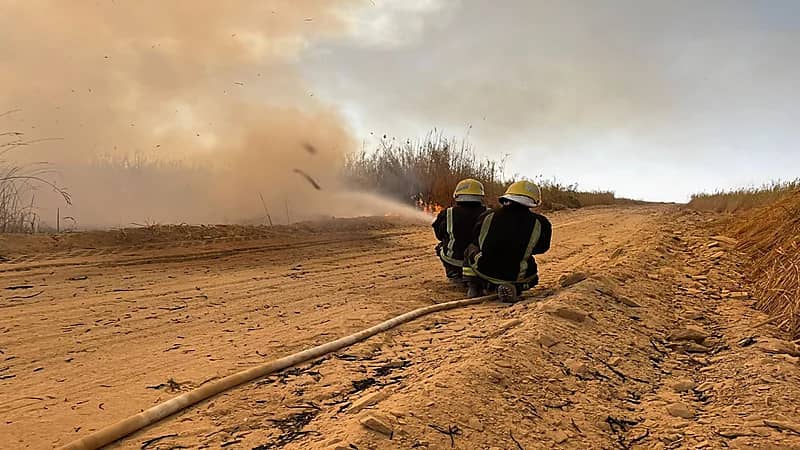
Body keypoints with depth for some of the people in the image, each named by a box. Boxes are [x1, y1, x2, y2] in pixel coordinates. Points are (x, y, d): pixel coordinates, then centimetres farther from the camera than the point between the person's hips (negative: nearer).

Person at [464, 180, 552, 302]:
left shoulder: (487, 216, -3)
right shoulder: (540, 223, -7)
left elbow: (475, 241, 14)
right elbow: (542, 247, 11)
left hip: (482, 272, 2)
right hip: (515, 277, -1)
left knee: (472, 249, 31)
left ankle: (474, 286, 16)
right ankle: (513, 288, -1)